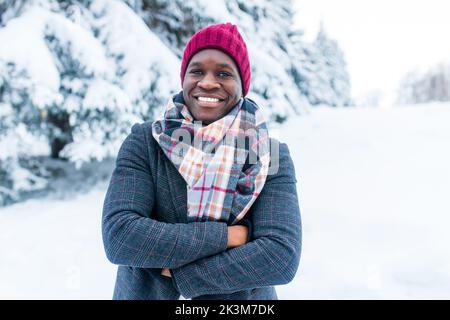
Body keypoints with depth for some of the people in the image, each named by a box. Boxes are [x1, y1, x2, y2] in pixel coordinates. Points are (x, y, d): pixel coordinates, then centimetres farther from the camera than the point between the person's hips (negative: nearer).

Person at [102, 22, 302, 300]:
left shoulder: (271, 156, -11)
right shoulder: (144, 143, -12)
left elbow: (283, 256, -21)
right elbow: (118, 236, -22)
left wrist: (179, 274, -21)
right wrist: (226, 236, -24)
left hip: (244, 297, 0)